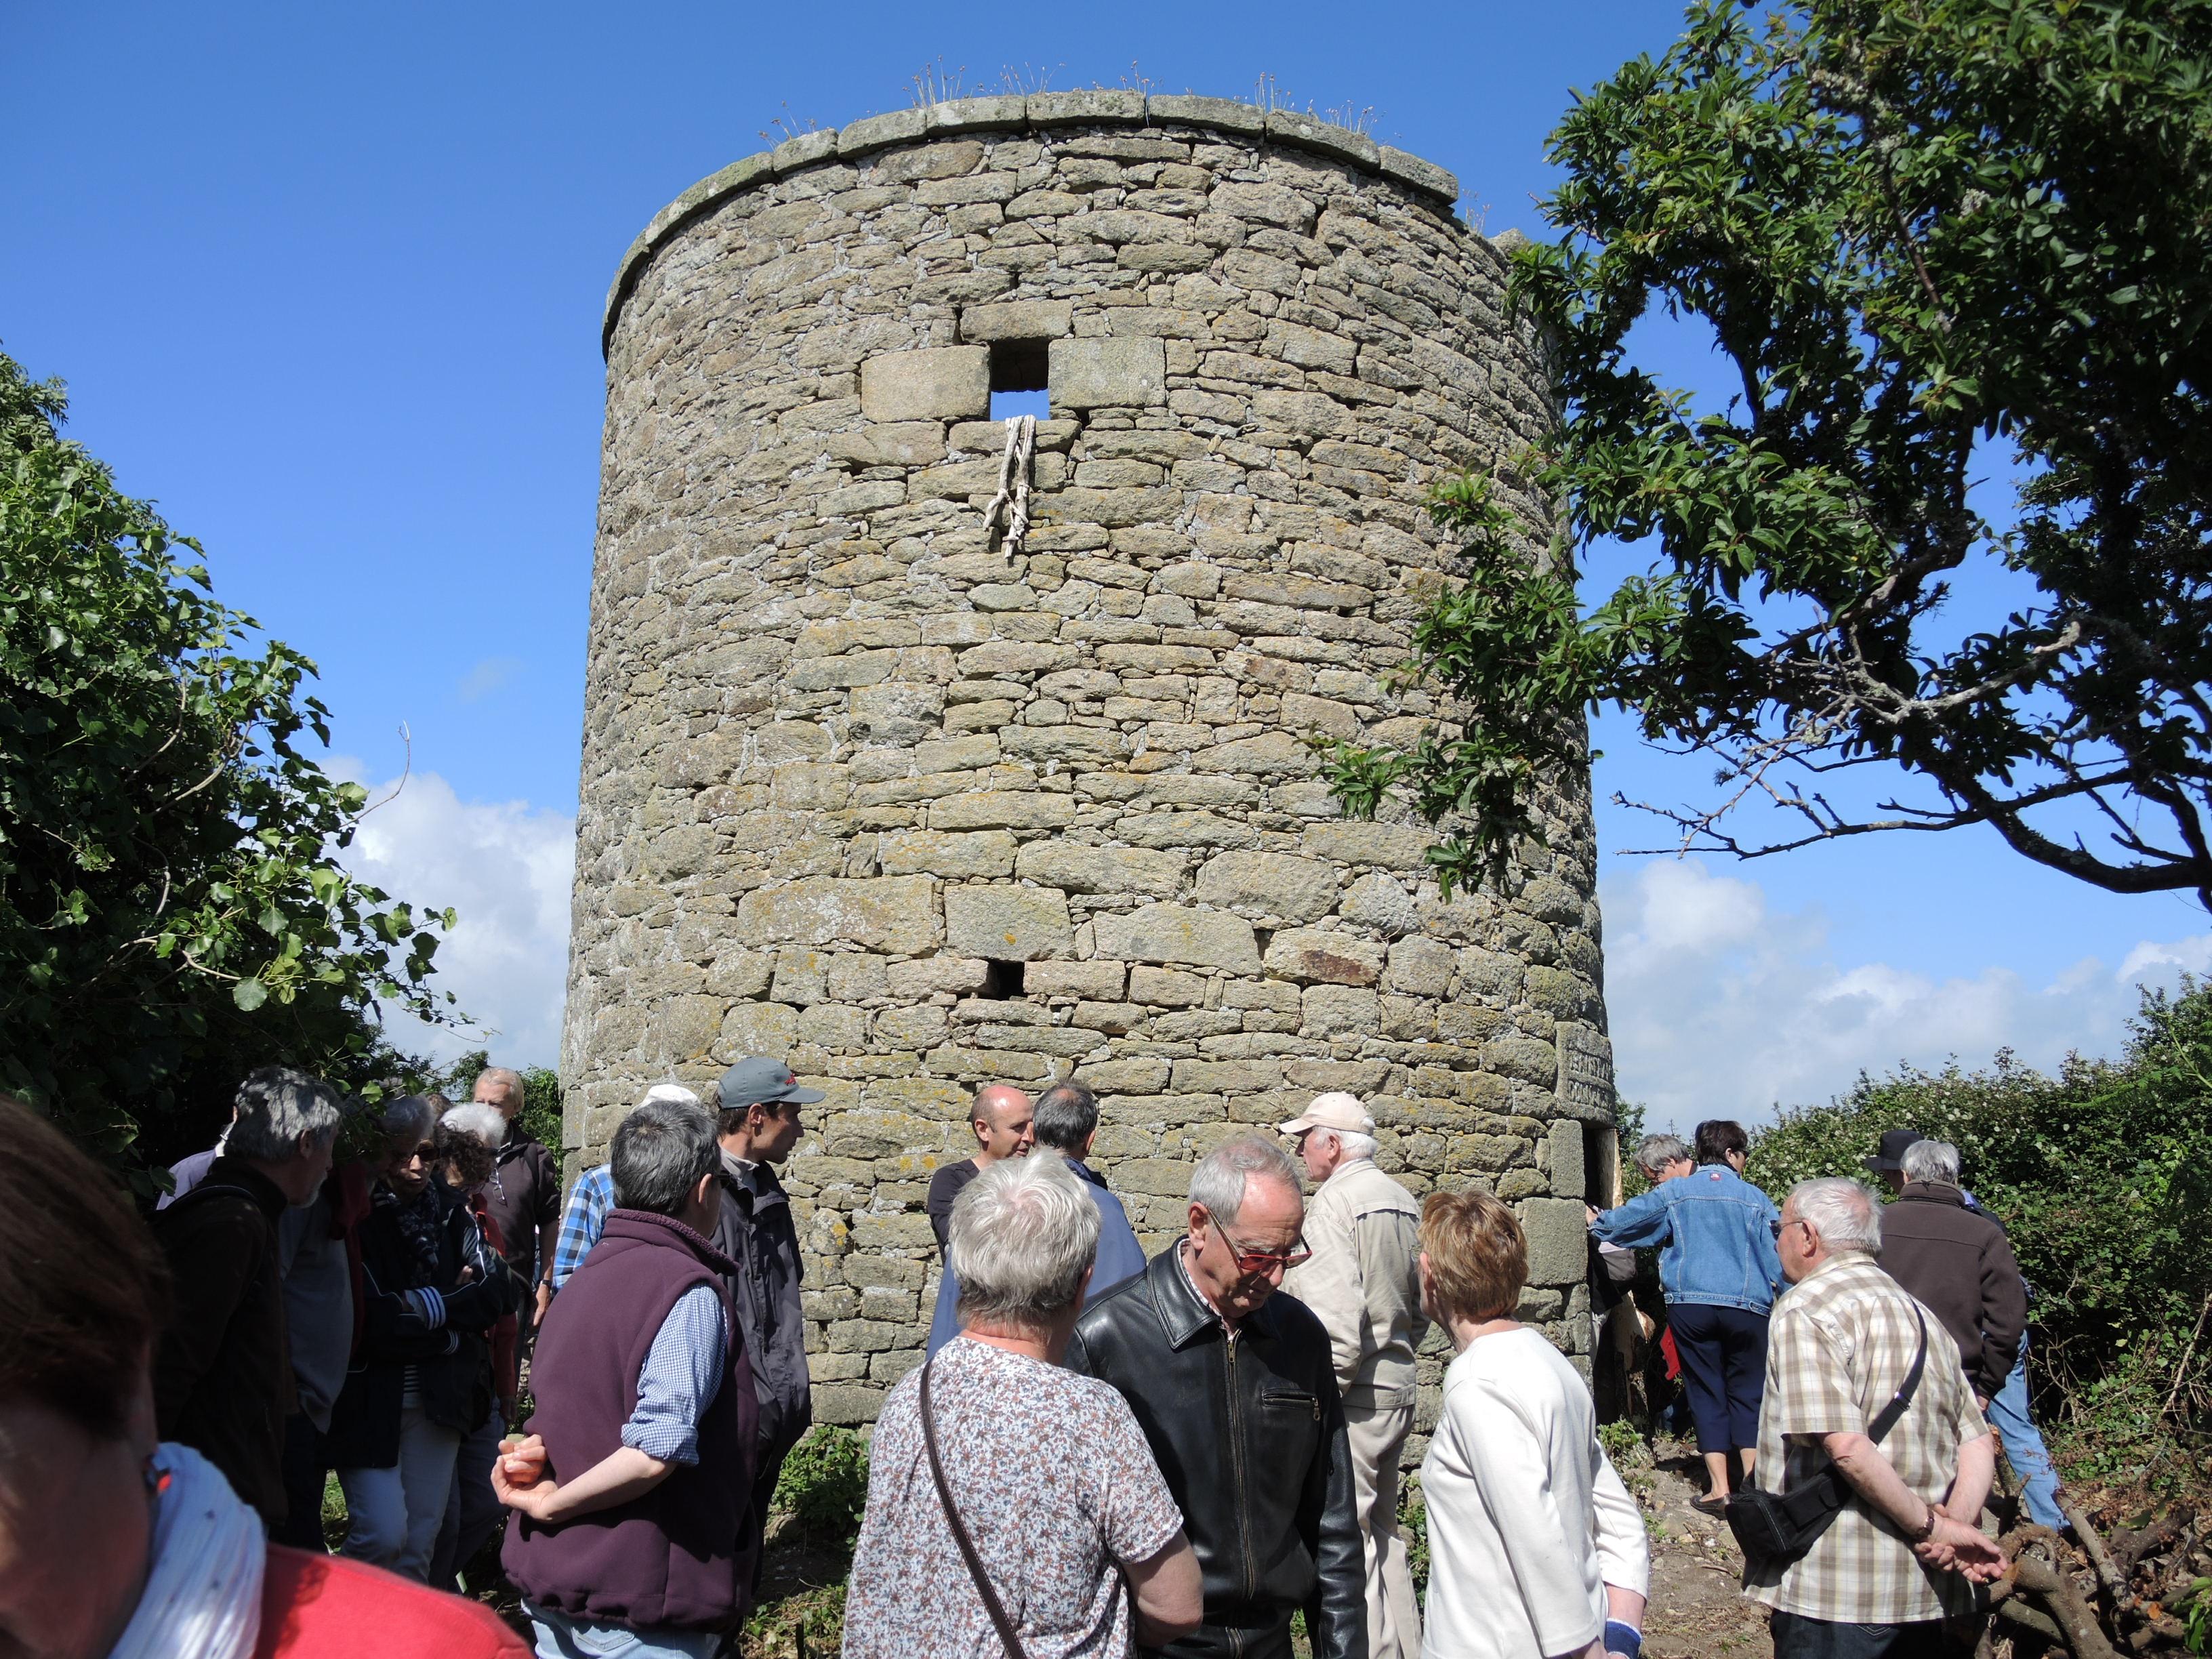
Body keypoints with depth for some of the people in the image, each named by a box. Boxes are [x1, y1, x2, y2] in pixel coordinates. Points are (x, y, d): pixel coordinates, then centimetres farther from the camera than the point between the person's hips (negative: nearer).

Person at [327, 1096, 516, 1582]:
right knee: (384, 1534, -11)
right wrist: (453, 1305, -9)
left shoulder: (451, 1211, 5)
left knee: (420, 1542, 9)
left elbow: (498, 1291, -3)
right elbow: (371, 1319, -17)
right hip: (369, 1399, -4)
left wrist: (416, 1306, -14)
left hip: (441, 1396, 4)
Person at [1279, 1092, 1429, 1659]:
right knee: (1383, 1532, 18)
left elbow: (1336, 1320, -22)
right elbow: (1420, 1307, 17)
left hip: (1354, 1395, -9)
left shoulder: (1333, 1203, -14)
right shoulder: (1404, 1202, 11)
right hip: (1398, 1388, 9)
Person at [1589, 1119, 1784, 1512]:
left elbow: (1628, 1220, 5)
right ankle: (1753, 1484, 5)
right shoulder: (1755, 1199, 3)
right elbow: (1778, 1255, 6)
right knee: (1748, 1394, 9)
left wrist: (1597, 1222, 24)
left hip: (1689, 1306, 1)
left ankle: (1719, 1488, 4)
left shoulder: (1675, 1192, 3)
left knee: (1707, 1394, 7)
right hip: (1747, 1308, 0)